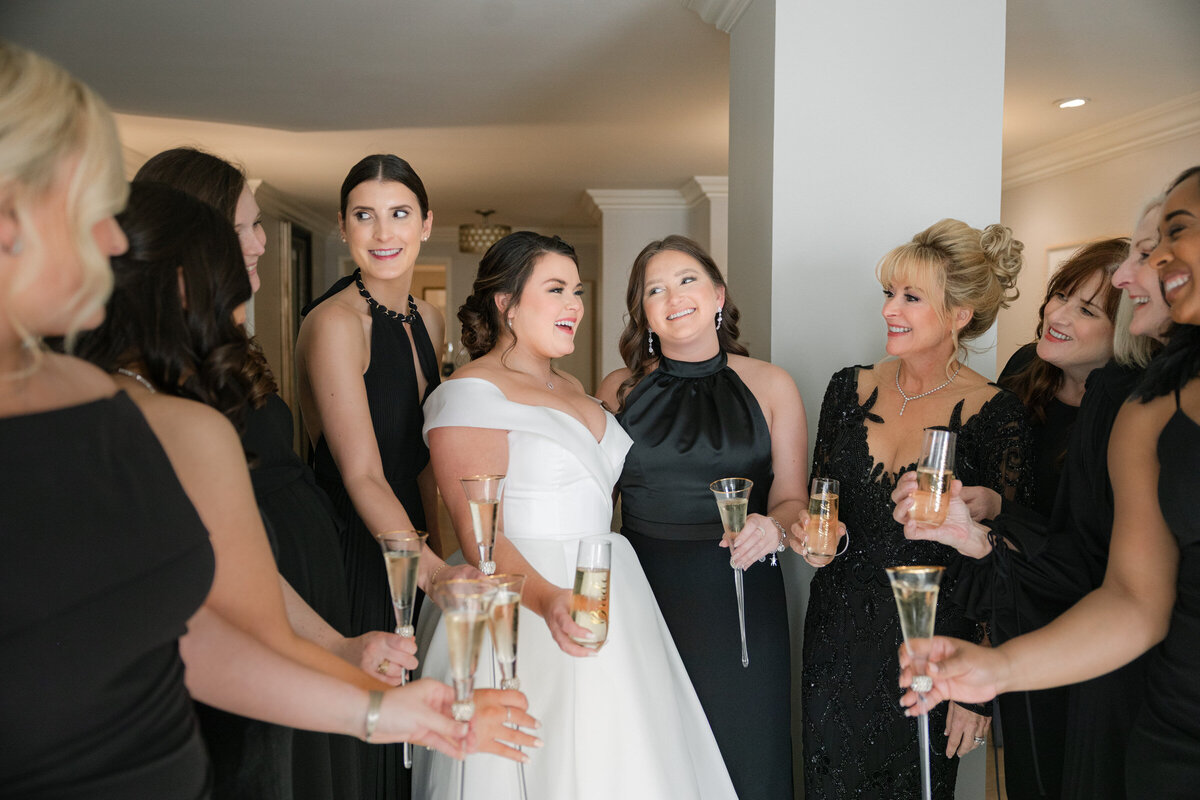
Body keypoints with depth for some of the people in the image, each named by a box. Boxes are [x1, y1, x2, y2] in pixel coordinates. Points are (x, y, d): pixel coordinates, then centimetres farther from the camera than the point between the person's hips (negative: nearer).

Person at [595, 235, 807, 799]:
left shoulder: (770, 386, 1)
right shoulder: (619, 390, 4)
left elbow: (792, 499, 2)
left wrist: (772, 528, -19)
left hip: (740, 601, 0)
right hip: (642, 598, 1)